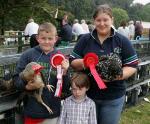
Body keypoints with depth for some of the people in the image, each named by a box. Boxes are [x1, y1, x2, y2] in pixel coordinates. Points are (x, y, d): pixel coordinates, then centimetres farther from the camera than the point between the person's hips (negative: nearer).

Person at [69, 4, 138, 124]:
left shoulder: (122, 41, -3)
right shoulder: (85, 39, 0)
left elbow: (132, 65, -4)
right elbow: (73, 62, 1)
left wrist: (119, 75, -22)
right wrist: (83, 62, -21)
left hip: (113, 97, -1)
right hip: (87, 94, 1)